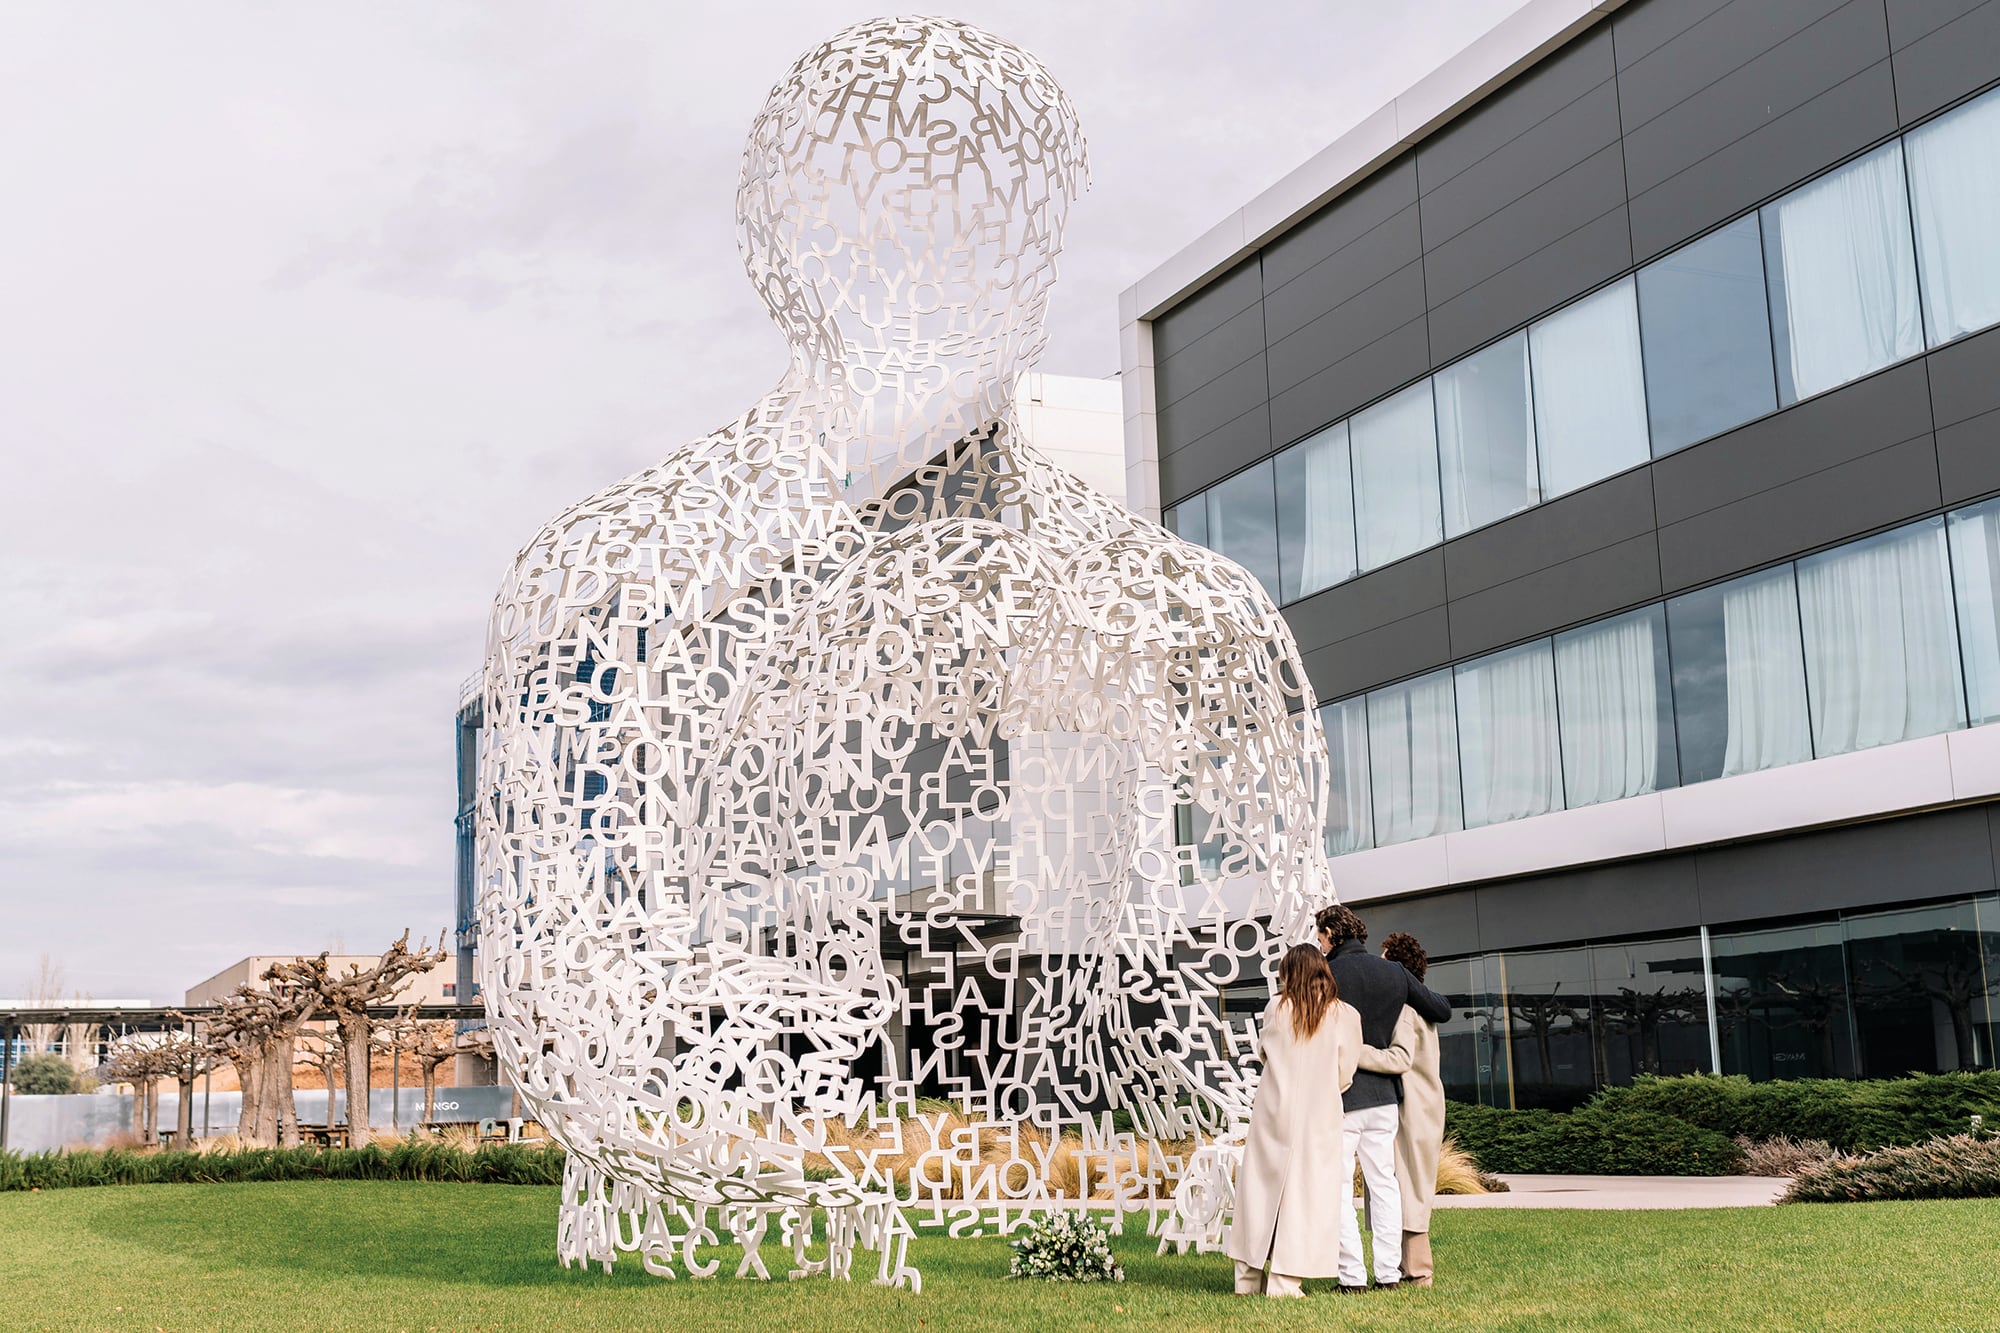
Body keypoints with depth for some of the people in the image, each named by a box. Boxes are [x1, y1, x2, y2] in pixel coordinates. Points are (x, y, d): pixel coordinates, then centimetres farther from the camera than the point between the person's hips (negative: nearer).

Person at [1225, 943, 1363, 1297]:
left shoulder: (1275, 1009, 0)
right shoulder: (1345, 1015, -3)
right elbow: (1344, 1076, 0)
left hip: (1272, 1113, 2)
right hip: (1318, 1117, -1)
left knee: (1260, 1187, 10)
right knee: (1303, 1195, 1)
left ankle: (1249, 1275, 14)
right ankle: (1284, 1282, -2)